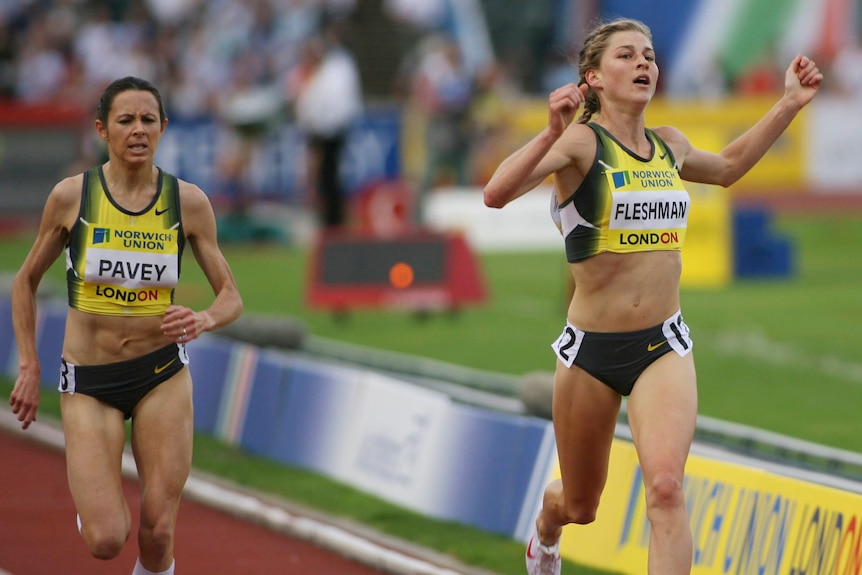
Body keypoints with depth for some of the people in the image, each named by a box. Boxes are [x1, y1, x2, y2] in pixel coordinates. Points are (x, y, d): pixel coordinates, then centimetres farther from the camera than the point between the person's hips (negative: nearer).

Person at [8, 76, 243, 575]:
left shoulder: (189, 201, -4)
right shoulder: (71, 196, -7)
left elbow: (231, 296, 1)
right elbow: (26, 281, 7)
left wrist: (205, 320, -21)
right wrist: (29, 368, 2)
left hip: (162, 373, 1)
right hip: (88, 383, -1)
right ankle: (97, 496, 26)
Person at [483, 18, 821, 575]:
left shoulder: (670, 145, 6)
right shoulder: (580, 141, -12)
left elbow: (727, 166, 30)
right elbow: (497, 194, -29)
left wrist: (791, 102, 23)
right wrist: (552, 134, -43)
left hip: (664, 345, 3)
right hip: (591, 347, -3)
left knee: (666, 485, -23)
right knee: (579, 506, 16)